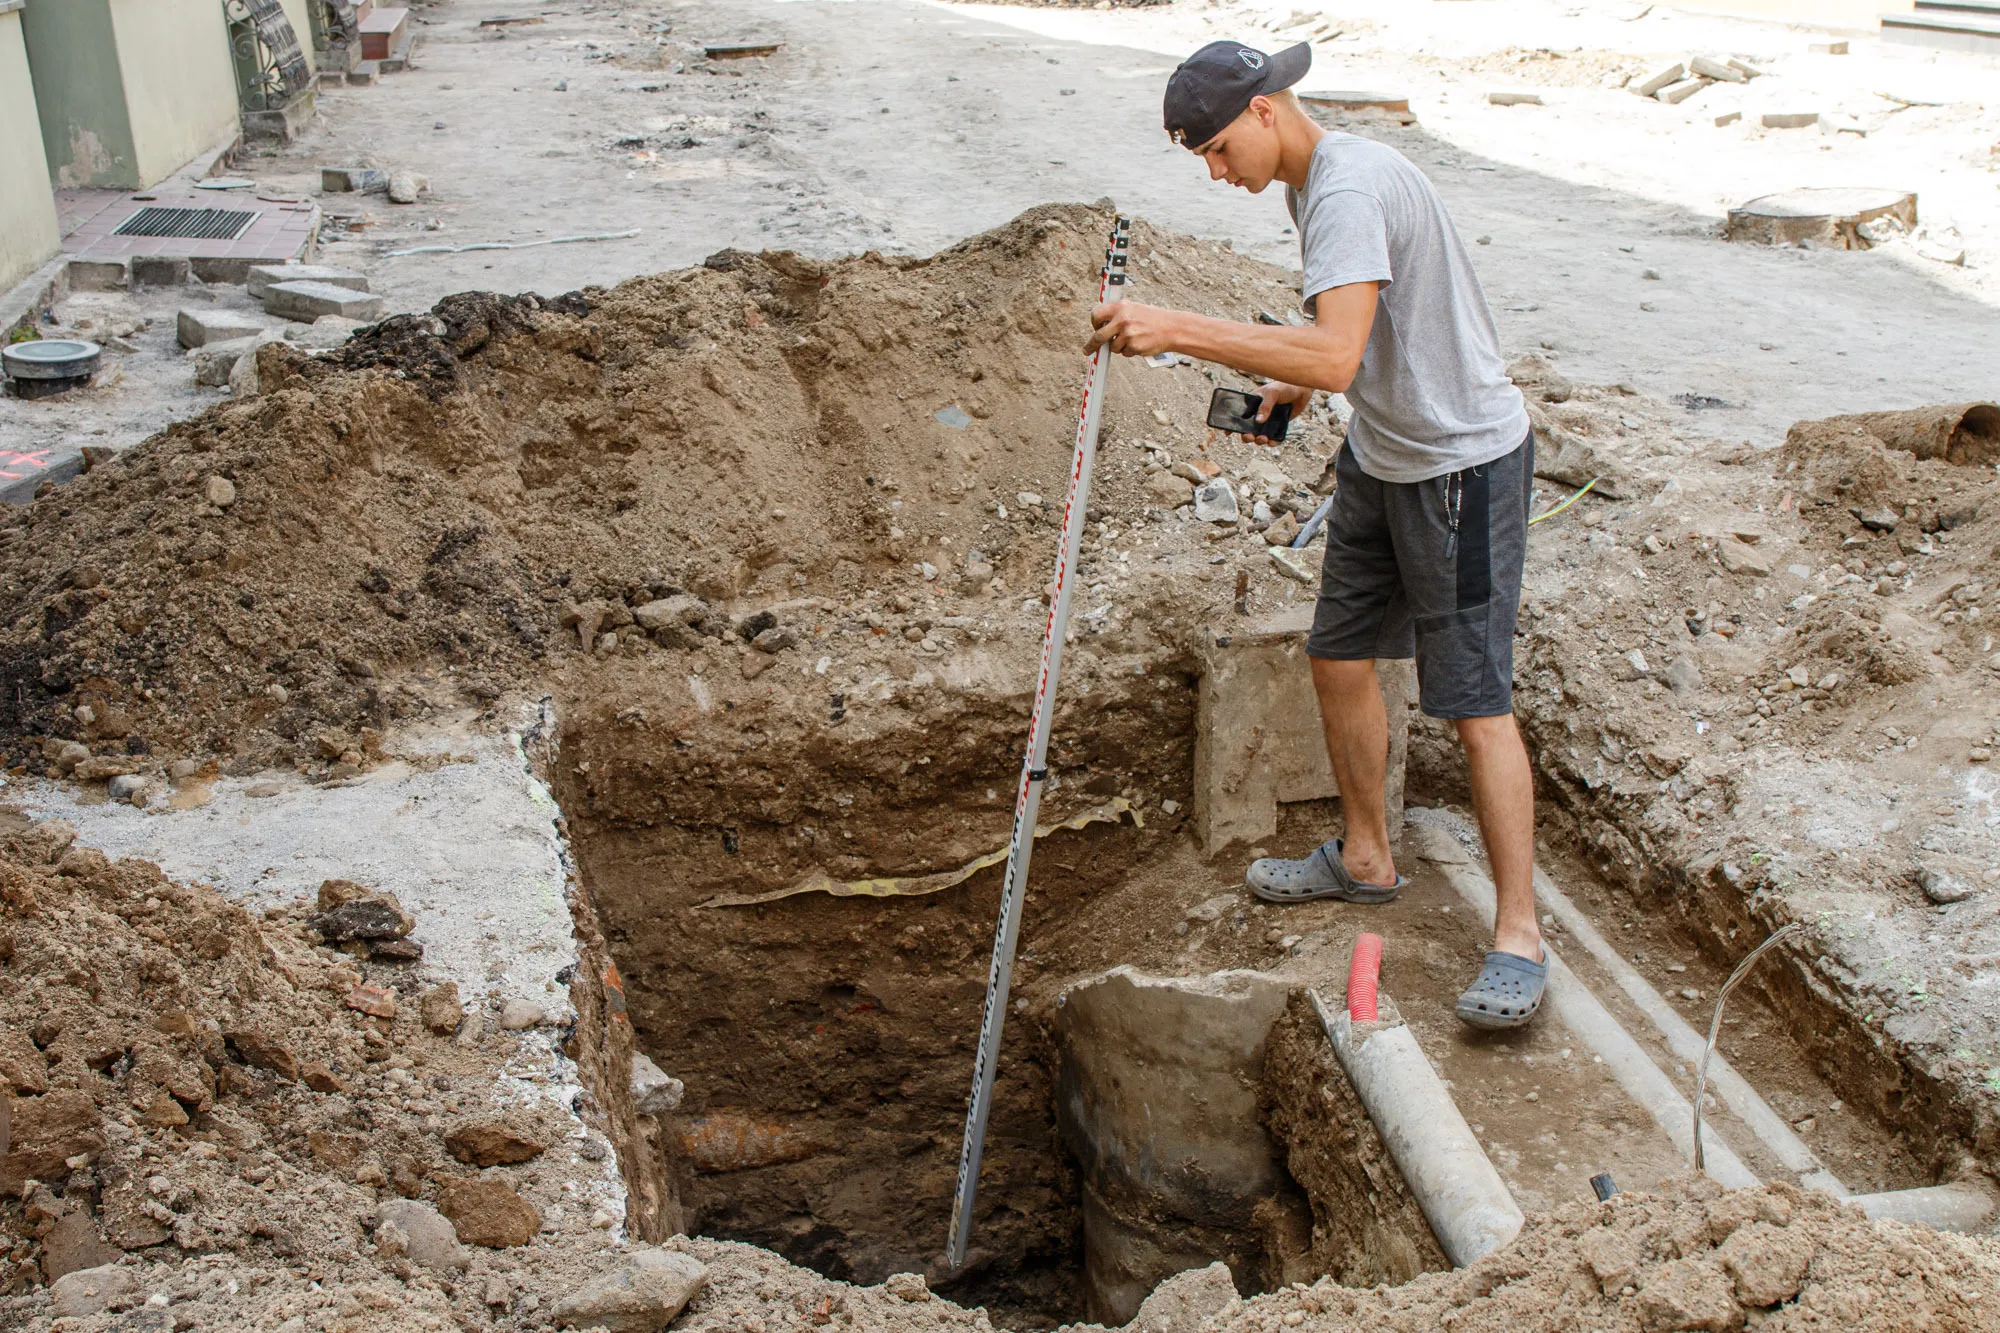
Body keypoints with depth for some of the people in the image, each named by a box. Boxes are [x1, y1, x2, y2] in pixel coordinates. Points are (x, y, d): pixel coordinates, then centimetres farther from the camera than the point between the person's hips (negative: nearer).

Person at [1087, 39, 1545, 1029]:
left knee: (1474, 704, -7)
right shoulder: (1311, 185, 8)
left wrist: (1179, 332, -41)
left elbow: (1336, 355, -39)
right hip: (1382, 455, 10)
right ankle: (1365, 858, 33)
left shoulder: (1350, 191, -24)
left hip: (1464, 463, -10)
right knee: (1338, 658, 15)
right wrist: (1298, 384, 11)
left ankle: (1518, 932, 3)